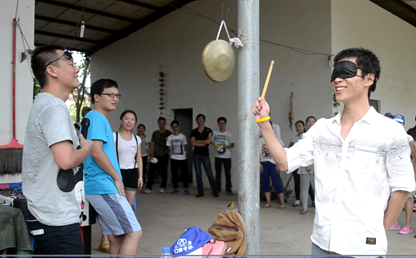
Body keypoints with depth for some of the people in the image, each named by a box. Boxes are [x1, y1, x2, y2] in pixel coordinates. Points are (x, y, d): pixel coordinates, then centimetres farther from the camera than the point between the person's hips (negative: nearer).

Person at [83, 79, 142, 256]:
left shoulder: (99, 119, 21)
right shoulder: (96, 118, -10)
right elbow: (96, 152, -22)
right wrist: (117, 177, -12)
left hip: (99, 186, 10)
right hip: (103, 186, -10)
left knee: (116, 238, 11)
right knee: (134, 233, -10)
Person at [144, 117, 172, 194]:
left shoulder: (169, 133, 5)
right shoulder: (155, 133, 8)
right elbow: (152, 144, 4)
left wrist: (168, 150, -8)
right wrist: (151, 155, -3)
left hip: (164, 155, 0)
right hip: (155, 155, 0)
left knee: (164, 172, 5)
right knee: (151, 171, -5)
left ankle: (162, 188, 15)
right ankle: (148, 188, -2)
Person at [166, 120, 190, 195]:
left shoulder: (183, 136, 2)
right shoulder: (169, 138, 3)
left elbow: (185, 147, 9)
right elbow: (169, 148, 7)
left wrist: (184, 152, 1)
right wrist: (172, 154, 1)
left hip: (183, 158, -1)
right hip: (173, 159, 1)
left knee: (185, 173, 1)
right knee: (174, 174, 3)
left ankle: (186, 188, 13)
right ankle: (175, 189, 13)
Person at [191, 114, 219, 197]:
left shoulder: (208, 130, 2)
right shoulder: (194, 132, 6)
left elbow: (208, 141, -11)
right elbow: (193, 143, -6)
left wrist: (198, 141, -5)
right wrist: (204, 143, -8)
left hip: (205, 154, -2)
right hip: (196, 154, 2)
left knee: (209, 173, -3)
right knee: (198, 174, 3)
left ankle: (215, 191, 5)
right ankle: (200, 191, 10)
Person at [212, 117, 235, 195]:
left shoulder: (229, 134, 4)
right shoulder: (215, 133, 5)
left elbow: (232, 144, 4)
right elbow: (211, 141, 13)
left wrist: (227, 147, -16)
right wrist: (216, 145, -6)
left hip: (227, 156, 0)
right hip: (218, 156, 1)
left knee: (228, 173, 1)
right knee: (218, 173, 4)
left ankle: (228, 189, 8)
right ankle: (218, 189, 12)